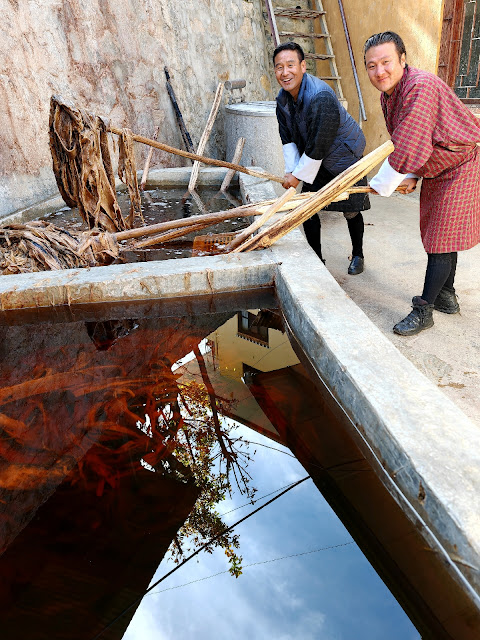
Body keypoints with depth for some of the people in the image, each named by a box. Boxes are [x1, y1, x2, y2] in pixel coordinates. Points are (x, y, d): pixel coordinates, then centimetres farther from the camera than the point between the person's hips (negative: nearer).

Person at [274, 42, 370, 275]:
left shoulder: (321, 97, -31)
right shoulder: (283, 99, -5)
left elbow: (318, 146, -31)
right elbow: (288, 138, 0)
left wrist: (299, 175, -24)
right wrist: (291, 169, -11)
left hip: (344, 156, -7)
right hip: (315, 161, 7)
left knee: (350, 211, 4)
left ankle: (357, 255, 27)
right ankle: (316, 259, 17)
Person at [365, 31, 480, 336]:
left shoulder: (421, 86, -29)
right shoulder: (388, 94, 1)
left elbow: (409, 148, -32)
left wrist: (380, 185, -22)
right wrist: (410, 175, 0)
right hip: (434, 170, 10)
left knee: (442, 239, -7)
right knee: (438, 234, 17)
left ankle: (424, 310, 1)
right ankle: (447, 296, 32)